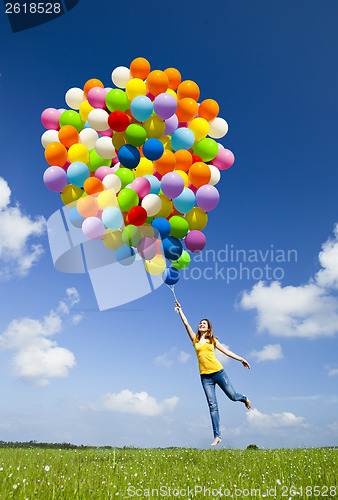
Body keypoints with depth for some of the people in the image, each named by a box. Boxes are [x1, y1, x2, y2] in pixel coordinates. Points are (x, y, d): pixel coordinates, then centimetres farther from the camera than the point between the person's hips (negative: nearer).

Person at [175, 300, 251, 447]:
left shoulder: (213, 340, 9)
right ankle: (217, 435, 8)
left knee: (233, 396, 2)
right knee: (212, 406, -2)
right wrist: (179, 309, 6)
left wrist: (241, 359, 12)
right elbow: (186, 323, 6)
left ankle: (244, 398, 39)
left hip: (218, 371, 0)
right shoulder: (195, 339, 9)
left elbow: (226, 351, 13)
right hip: (205, 376, 1)